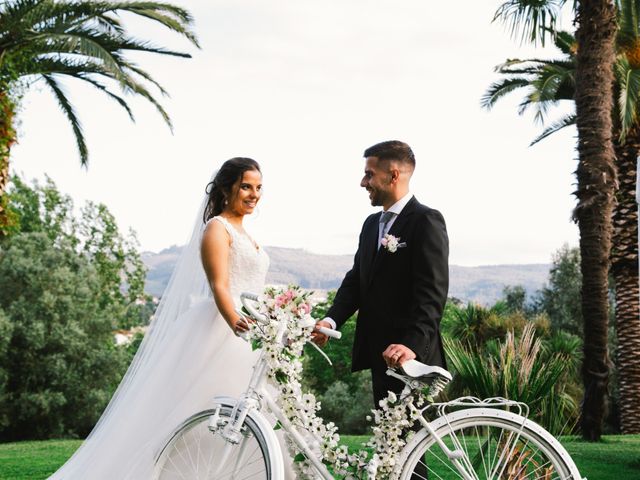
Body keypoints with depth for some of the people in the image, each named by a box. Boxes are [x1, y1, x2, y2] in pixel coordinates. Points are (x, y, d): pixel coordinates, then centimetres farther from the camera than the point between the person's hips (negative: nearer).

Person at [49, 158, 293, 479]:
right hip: (220, 333, -9)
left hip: (249, 335, 9)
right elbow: (218, 287, -19)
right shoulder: (217, 228, -5)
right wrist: (236, 324, -36)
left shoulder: (243, 234, 21)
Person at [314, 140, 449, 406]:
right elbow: (355, 279, 12)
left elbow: (432, 292, -20)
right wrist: (331, 320, -5)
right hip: (379, 353, 8)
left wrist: (412, 344, -32)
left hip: (412, 357, -8)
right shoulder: (372, 224, 17)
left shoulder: (426, 221, -10)